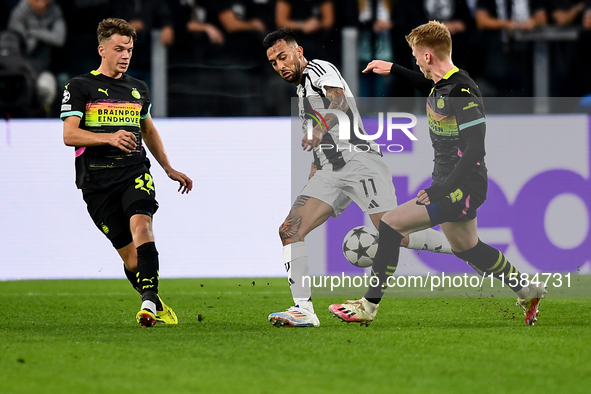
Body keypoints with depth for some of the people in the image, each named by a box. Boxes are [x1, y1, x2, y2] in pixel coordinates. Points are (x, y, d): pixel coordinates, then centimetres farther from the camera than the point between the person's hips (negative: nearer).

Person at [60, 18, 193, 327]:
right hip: (97, 182, -2)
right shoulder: (79, 87, 3)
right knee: (129, 254, -4)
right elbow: (69, 135, -7)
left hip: (135, 173, 2)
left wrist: (169, 169, 35)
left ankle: (149, 299, -38)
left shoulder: (138, 89, 18)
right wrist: (109, 137, -22)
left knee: (141, 225, -27)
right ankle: (157, 307, 15)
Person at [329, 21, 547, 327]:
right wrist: (393, 69, 36)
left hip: (464, 187, -10)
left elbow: (475, 149, -26)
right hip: (451, 185, 10)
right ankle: (528, 291, 40)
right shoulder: (442, 83, 6)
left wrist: (441, 189, -28)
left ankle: (369, 306, -9)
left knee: (391, 224, -15)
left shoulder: (462, 91, -23)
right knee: (465, 248, 24)